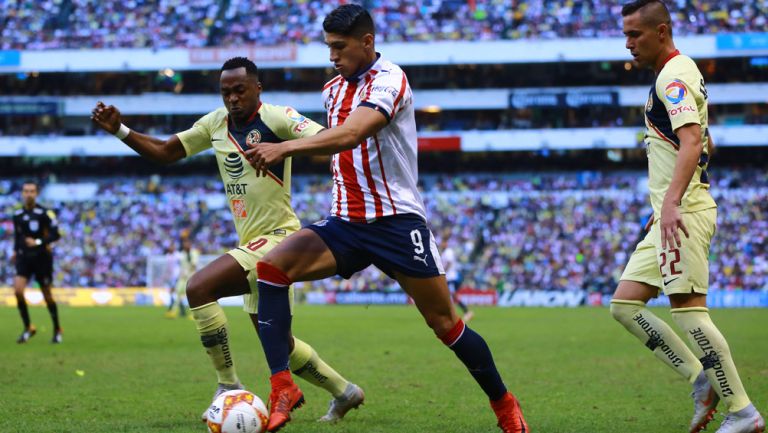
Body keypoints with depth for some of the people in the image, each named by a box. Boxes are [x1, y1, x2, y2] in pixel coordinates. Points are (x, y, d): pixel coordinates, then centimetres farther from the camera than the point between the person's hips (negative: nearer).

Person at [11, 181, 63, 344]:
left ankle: (57, 330, 24)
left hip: (42, 257, -3)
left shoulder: (45, 213, -10)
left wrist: (38, 242, -21)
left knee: (47, 295, 5)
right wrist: (15, 251, 13)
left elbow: (56, 234, -11)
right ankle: (28, 328, -1)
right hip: (24, 257, 3)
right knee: (18, 290, -16)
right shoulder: (17, 214, 4)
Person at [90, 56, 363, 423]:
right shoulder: (216, 123, 8)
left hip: (276, 239, -9)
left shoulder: (275, 118, -13)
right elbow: (164, 152, 13)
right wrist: (119, 130, 1)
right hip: (252, 243, 9)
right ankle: (344, 392, 35)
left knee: (199, 288, -25)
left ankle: (229, 388, -15)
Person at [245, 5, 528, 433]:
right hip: (345, 222, 6)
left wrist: (284, 148, -40)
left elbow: (351, 135, -31)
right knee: (271, 266, -18)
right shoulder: (333, 90, 11)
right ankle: (283, 388, -21)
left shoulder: (388, 80, -14)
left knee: (445, 324, -1)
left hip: (397, 220, -6)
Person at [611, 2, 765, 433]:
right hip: (668, 215, 10)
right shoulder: (680, 72, 19)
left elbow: (691, 142, -27)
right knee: (625, 304, 6)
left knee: (688, 308, -12)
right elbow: (704, 144, 29)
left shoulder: (673, 76, -12)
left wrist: (672, 201, -39)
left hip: (683, 214, -10)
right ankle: (704, 381, 6)